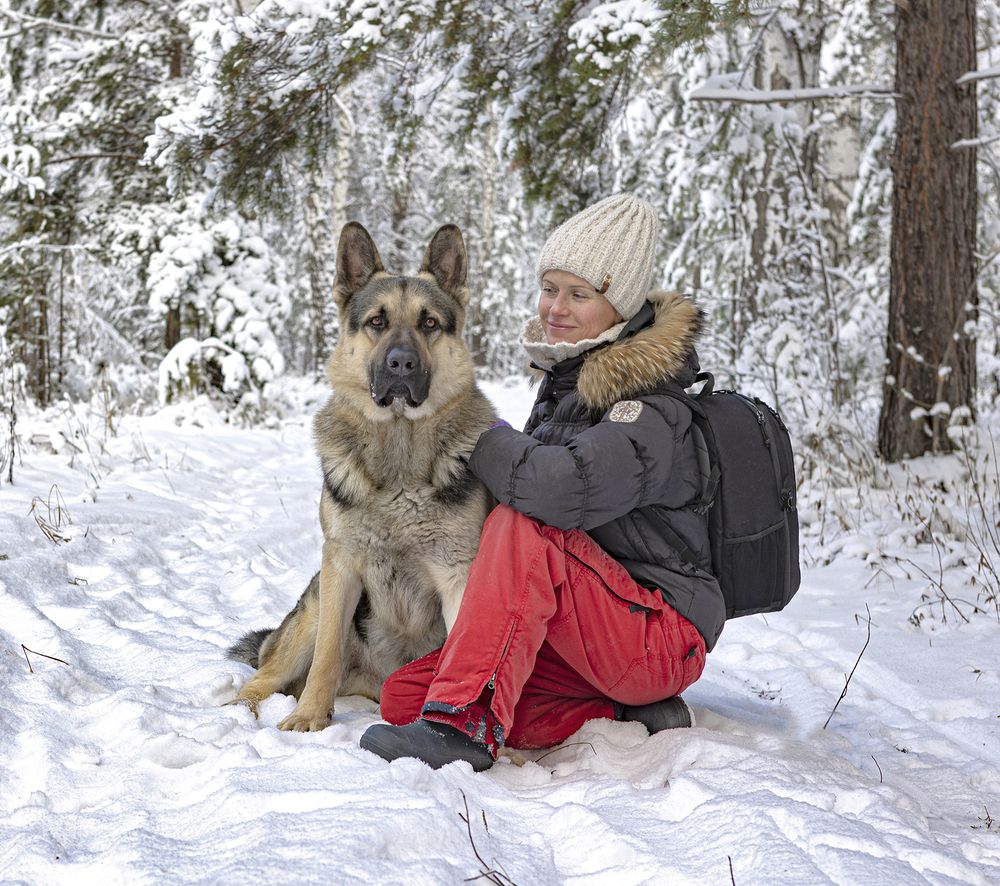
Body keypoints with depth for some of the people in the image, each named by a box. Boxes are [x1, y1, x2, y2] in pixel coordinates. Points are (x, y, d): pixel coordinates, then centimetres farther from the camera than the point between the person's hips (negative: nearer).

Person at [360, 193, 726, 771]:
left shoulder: (651, 408, -18)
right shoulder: (567, 377, 11)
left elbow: (566, 489, -35)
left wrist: (476, 434, -18)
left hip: (661, 639, -9)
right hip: (582, 635, 9)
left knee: (523, 527, -32)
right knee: (404, 697, -6)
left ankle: (466, 723, -33)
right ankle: (623, 719, -6)